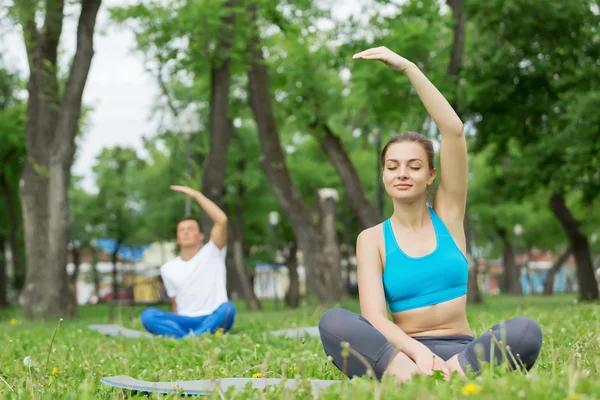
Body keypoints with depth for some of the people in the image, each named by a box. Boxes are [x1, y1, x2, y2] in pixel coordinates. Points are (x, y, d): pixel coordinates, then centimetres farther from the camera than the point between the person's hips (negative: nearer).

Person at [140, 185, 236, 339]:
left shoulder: (212, 254, 1)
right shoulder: (168, 269, 12)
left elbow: (222, 220, -14)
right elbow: (175, 303, 16)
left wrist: (196, 195, -14)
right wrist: (177, 325, -3)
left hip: (212, 320, -2)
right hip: (184, 322, 3)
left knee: (227, 308, -36)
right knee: (148, 314, -25)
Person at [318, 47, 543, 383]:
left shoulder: (448, 214, 9)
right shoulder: (372, 239, 4)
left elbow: (454, 131, -3)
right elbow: (374, 317, -10)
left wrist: (407, 67, -7)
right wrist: (418, 351, -31)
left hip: (460, 350, 1)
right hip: (401, 352, -1)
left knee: (526, 331, -30)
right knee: (333, 322, -30)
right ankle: (411, 377, -50)